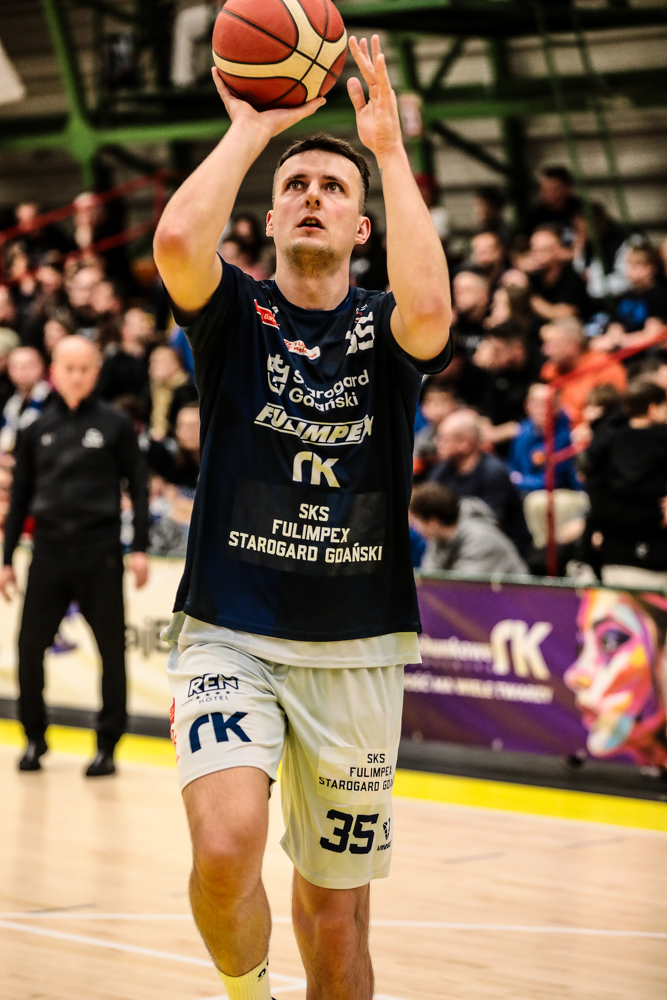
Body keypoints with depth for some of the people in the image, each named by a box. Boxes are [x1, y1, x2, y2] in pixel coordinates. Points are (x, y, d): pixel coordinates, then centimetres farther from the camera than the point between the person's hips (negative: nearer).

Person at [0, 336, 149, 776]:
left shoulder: (115, 425, 2)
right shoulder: (39, 430, 9)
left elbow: (139, 486, 2)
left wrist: (140, 548, -6)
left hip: (100, 553, -2)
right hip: (49, 551, 2)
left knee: (111, 649, 1)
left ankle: (108, 744, 12)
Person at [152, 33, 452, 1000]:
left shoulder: (384, 329, 3)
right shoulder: (235, 314, 2)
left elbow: (428, 308, -23)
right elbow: (178, 240, -21)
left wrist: (390, 147, -16)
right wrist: (250, 128, -9)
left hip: (357, 651, 2)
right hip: (230, 637, -1)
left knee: (336, 904, 8)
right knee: (226, 848, -24)